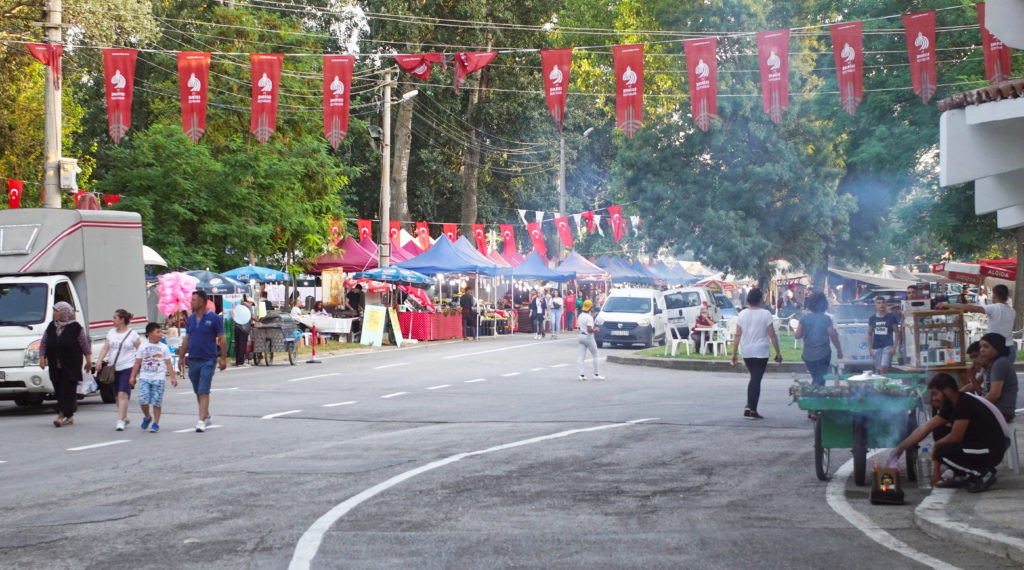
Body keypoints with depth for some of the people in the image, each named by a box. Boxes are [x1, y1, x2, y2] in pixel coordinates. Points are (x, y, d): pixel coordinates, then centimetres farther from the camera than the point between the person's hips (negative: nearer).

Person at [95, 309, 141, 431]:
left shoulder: (132, 334, -2)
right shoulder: (111, 333, 11)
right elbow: (105, 348, 5)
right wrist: (100, 360, -10)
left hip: (127, 368, -6)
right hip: (113, 368, 6)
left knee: (123, 394, -15)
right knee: (118, 395, 12)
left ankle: (120, 421, -18)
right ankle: (124, 418, 26)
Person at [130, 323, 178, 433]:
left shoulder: (163, 347, 6)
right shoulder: (143, 347, 7)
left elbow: (168, 364, 6)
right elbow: (137, 363, 9)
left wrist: (173, 377, 1)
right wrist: (133, 376, 4)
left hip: (158, 378, 0)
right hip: (144, 377, 0)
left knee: (157, 402, -3)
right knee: (143, 399, -9)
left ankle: (155, 423, 7)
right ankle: (147, 417, 17)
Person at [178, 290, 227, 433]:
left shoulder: (214, 319, -6)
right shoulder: (191, 319, 10)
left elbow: (221, 339, -5)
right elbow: (186, 339, 16)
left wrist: (223, 358, -9)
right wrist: (181, 357, 12)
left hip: (208, 360, -6)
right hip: (193, 360, 6)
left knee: (203, 392, -11)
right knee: (198, 392, 13)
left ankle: (201, 421, -15)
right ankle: (206, 416, 27)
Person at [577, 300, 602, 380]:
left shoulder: (580, 316, 6)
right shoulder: (589, 317, -20)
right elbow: (589, 330, -26)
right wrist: (595, 329, -7)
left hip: (581, 336, 7)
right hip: (588, 337, -7)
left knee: (581, 356, 4)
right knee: (595, 356, 7)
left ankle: (581, 374, -3)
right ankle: (596, 374, 10)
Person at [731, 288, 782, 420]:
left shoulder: (742, 314, 2)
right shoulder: (765, 314, -9)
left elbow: (738, 335, 1)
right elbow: (772, 335, -10)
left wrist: (735, 352, 5)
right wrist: (778, 352, -4)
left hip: (746, 351, 4)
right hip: (760, 352, -4)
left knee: (753, 378, 20)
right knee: (756, 380, 0)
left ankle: (748, 406, 12)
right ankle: (753, 411, 0)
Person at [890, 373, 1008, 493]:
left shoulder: (965, 403, -20)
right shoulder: (951, 406, 7)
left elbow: (955, 437, -21)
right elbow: (925, 428, 10)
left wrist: (936, 446, -2)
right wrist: (900, 448, 9)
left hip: (991, 451, -10)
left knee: (943, 452, -23)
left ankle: (984, 473, -8)